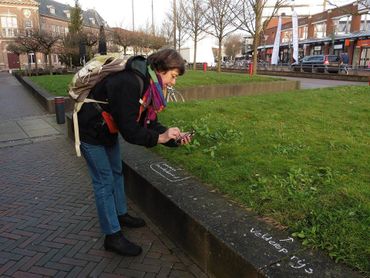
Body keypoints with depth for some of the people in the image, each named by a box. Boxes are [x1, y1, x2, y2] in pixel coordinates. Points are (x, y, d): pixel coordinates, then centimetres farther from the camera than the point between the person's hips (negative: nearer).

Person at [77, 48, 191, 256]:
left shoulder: (149, 85, -4)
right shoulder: (129, 83, -34)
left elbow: (150, 123, -3)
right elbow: (129, 130, -34)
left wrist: (175, 137, -15)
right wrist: (160, 137, -29)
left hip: (109, 130, 9)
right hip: (91, 131, -9)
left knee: (117, 172, 19)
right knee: (105, 181, -4)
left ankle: (120, 214, 38)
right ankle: (113, 236, 9)